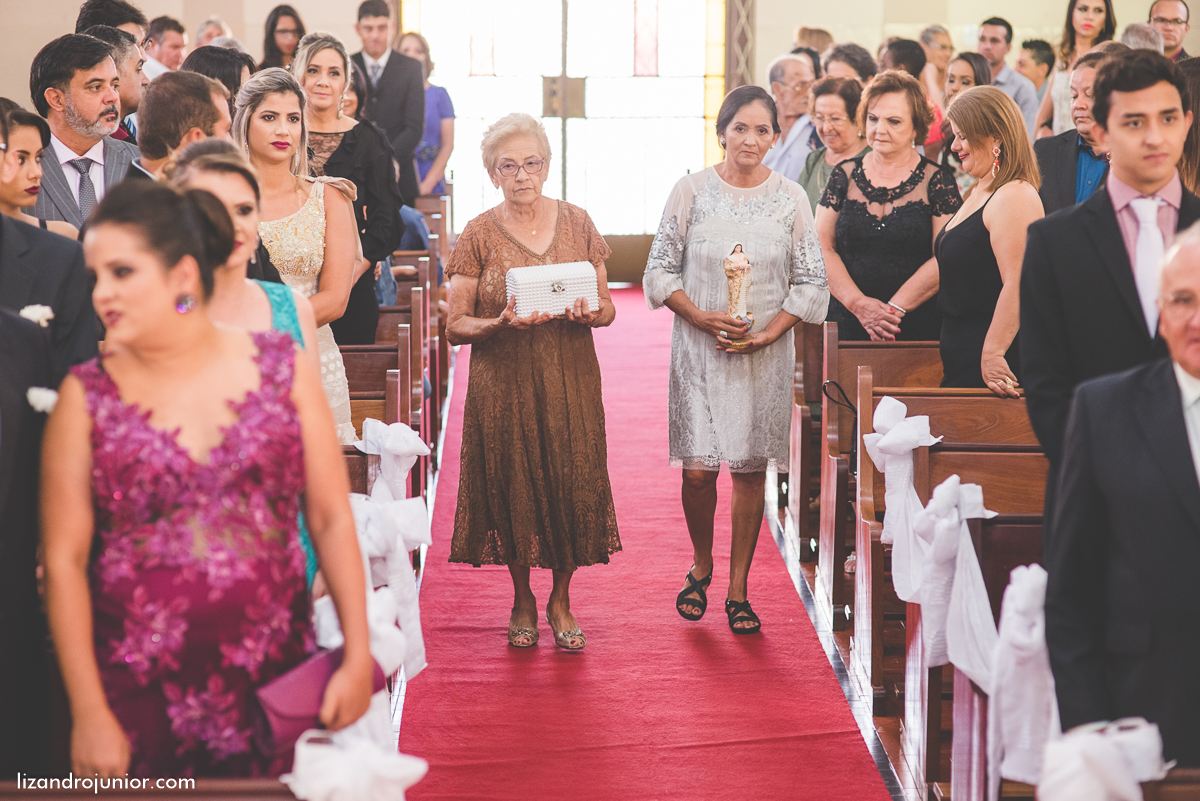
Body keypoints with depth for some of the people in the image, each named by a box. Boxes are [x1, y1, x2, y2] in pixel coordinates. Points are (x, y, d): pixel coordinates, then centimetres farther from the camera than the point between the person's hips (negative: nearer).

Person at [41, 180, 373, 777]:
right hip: (139, 700, 0)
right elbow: (64, 560, -3)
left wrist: (358, 657, -4)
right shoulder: (87, 397, 0)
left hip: (275, 687, 1)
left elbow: (332, 519, 2)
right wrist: (89, 714, -7)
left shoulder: (282, 369, 2)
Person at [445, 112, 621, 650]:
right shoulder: (479, 234, -1)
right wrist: (501, 324, -20)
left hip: (571, 380, 1)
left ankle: (560, 600, 19)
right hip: (503, 384, -1)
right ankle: (523, 600, 24)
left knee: (572, 483, -1)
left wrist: (590, 313, -14)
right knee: (513, 486, 3)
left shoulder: (577, 224, 5)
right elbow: (455, 325, -3)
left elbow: (609, 308, 9)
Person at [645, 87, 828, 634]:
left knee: (751, 468, 3)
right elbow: (660, 270, 1)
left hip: (764, 353, 1)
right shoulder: (692, 191, -1)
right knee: (698, 468, -6)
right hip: (699, 349, -1)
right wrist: (700, 317, -13)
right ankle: (701, 566, 22)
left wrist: (770, 332, -9)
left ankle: (738, 590, 14)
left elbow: (811, 281, 4)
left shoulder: (790, 199, 2)